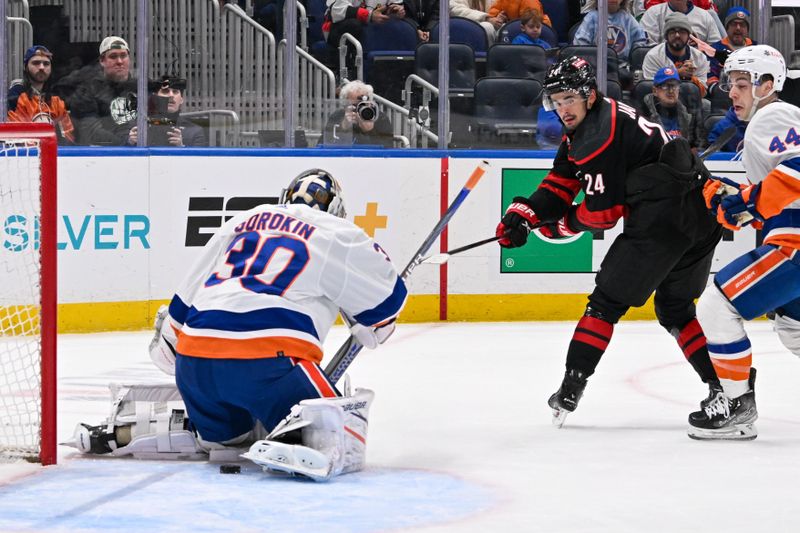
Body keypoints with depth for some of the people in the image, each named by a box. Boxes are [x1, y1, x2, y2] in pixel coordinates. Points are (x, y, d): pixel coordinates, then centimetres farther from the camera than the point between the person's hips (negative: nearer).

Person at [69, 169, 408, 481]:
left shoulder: (242, 221, 27)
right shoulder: (338, 234, 13)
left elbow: (187, 295, 28)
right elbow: (386, 295, 17)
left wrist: (167, 343, 41)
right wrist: (373, 329, 38)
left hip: (194, 359, 6)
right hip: (269, 355, -6)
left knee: (223, 429, 31)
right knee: (340, 433, -6)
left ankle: (119, 431, 17)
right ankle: (291, 446, -39)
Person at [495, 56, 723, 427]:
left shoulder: (600, 135, -13)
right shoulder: (582, 127, 18)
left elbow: (603, 211, -11)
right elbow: (561, 184, 18)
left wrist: (562, 226, 6)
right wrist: (524, 215, 4)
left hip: (661, 219, -10)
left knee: (608, 299, -1)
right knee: (675, 308, 21)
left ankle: (570, 389, -1)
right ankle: (724, 385, 15)